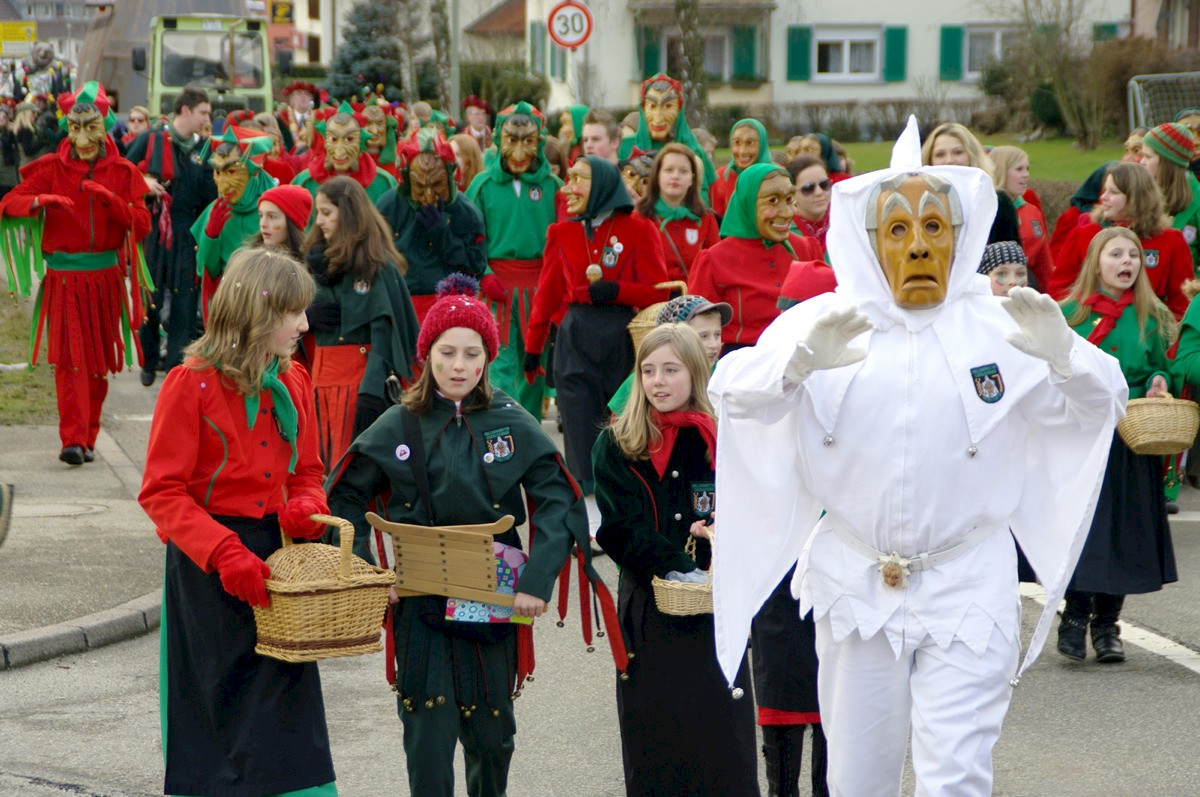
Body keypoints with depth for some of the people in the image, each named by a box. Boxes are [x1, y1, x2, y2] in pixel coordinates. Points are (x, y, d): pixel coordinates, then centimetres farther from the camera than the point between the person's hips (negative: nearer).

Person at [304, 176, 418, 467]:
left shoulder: (375, 264, -9)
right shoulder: (320, 257, 14)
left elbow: (384, 331, -15)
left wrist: (372, 390, -24)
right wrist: (308, 314, -6)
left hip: (359, 375, -7)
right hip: (323, 374, 7)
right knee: (327, 463, 7)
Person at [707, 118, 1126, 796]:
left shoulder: (997, 325, 1)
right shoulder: (825, 320, 2)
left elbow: (1102, 404, -2)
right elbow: (732, 392, -10)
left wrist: (1062, 353, -26)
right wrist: (800, 360, -33)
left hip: (966, 589, -1)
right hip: (857, 582, 2)